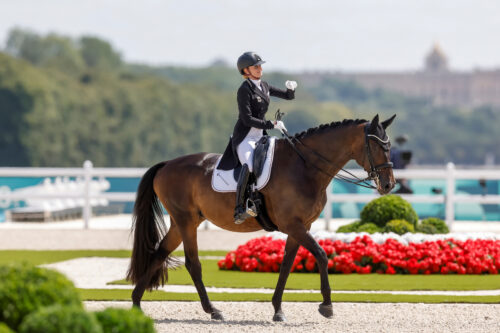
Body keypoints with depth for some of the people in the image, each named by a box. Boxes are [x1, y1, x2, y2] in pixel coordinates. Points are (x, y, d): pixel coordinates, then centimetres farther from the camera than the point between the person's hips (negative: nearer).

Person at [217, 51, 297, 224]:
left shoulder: (264, 86, 12)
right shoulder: (244, 90, -11)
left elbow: (288, 96, 22)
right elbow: (247, 119, -18)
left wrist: (291, 88, -2)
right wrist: (272, 124, -20)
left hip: (260, 137, 9)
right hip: (244, 137, -9)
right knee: (249, 164, -34)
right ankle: (239, 210, -41)